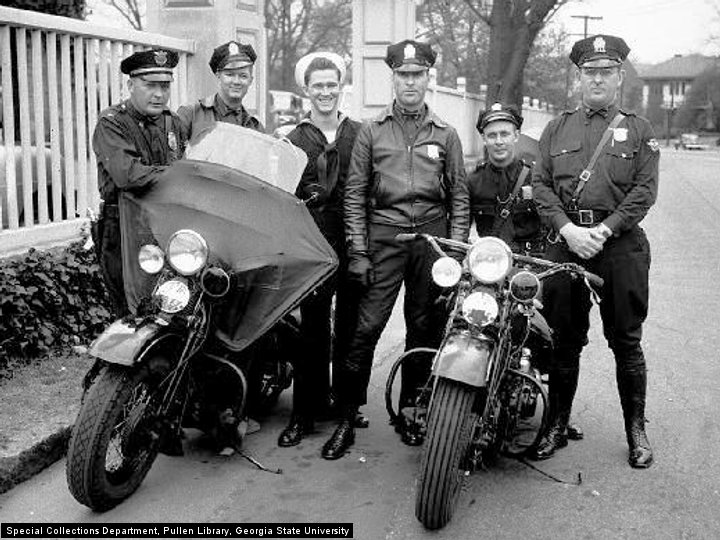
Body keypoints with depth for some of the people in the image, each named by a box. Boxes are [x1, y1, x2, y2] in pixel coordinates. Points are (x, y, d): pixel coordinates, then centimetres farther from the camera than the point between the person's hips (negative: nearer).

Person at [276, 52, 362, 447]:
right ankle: (304, 413, 7)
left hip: (354, 242, 1)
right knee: (312, 330, -1)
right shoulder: (294, 140, 8)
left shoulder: (359, 134, 11)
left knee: (350, 328, 7)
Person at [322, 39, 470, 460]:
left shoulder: (446, 135, 12)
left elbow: (459, 196, 11)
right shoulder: (372, 131, 9)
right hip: (384, 236, -1)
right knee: (366, 326, -7)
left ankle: (411, 410, 21)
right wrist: (358, 251, -3)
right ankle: (347, 417, 1)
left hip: (432, 237, 2)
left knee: (424, 330, 7)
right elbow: (355, 193, 6)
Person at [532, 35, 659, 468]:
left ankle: (637, 431, 17)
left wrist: (602, 231, -14)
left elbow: (645, 191, -3)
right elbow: (541, 185, 5)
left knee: (626, 342, 3)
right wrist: (569, 230, -10)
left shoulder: (638, 130, 7)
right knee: (564, 341, 7)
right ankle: (558, 426, 19)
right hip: (567, 241, 2)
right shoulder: (558, 128, 14)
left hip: (621, 242, -2)